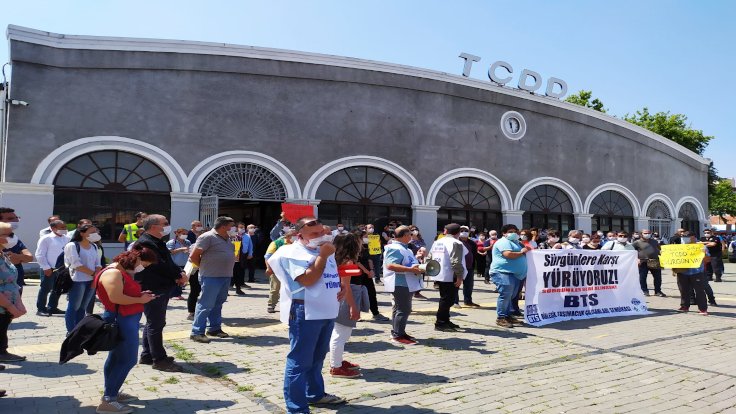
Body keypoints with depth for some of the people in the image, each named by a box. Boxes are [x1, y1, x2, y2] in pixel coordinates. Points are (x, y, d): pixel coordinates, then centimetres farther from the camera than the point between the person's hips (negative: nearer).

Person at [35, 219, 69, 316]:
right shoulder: (46, 239, -6)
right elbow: (40, 255, -7)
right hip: (50, 269, -5)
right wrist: (46, 268, -12)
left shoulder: (67, 239, 9)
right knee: (46, 289, 1)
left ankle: (52, 307, 25)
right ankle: (40, 309, 12)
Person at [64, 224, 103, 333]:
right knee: (73, 307, 0)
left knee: (83, 307, 12)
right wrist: (93, 273, -15)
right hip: (77, 281, -6)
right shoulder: (72, 246, -7)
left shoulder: (94, 246, 13)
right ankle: (71, 332, 7)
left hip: (92, 281, 6)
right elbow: (76, 264, -15)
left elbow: (98, 264, 10)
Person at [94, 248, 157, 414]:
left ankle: (111, 393, 28)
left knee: (116, 357, 17)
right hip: (121, 321, -11)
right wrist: (140, 300, -16)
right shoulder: (113, 273, -18)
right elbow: (116, 297, -27)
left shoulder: (123, 272, 14)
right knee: (127, 360, -7)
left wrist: (141, 294, 3)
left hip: (126, 321, 11)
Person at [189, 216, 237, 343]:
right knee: (206, 304, -6)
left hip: (225, 276, 8)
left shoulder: (227, 238, 14)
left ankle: (215, 328, 25)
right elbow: (193, 256, -12)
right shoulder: (208, 237, -11)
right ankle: (197, 332, 0)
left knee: (218, 304, 15)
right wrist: (205, 267, -2)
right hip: (211, 277, -8)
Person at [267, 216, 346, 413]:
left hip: (327, 312, 9)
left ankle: (316, 393, 37)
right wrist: (323, 256, -17)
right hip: (306, 313, -9)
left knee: (317, 358, 22)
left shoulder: (324, 252, 14)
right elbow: (307, 280, -24)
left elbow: (333, 276, 27)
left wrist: (342, 288, 7)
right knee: (299, 361, -3)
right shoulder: (292, 253, -12)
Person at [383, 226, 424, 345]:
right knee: (403, 309, -7)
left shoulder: (403, 248, 17)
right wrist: (411, 269, -31)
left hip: (407, 284, 11)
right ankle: (398, 335, 0)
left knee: (400, 308, 18)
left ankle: (397, 332, 28)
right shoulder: (395, 249, -18)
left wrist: (417, 266, 15)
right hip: (400, 284, -11)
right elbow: (390, 265, -30)